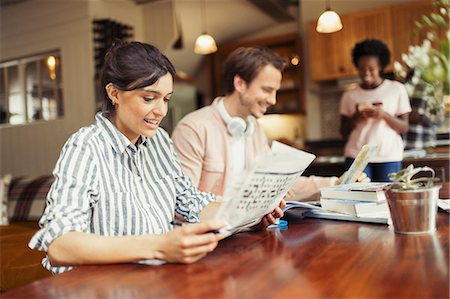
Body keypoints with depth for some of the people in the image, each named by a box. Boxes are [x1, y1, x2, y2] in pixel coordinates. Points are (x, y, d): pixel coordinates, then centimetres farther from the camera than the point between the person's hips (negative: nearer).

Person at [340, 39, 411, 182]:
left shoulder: (397, 89, 6)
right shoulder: (349, 95, 9)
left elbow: (404, 128, 4)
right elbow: (344, 132, 10)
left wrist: (384, 115, -13)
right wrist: (355, 118, -9)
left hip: (389, 155, 0)